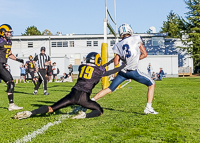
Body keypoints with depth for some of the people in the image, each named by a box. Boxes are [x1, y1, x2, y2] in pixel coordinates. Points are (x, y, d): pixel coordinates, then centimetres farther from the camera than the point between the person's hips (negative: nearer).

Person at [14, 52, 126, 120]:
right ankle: (85, 115, -14)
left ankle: (30, 113, -13)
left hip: (73, 94, 4)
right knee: (100, 111, 16)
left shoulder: (82, 67, 19)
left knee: (52, 108, 6)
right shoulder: (99, 71, 8)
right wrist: (123, 67, 43)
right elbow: (110, 73, 27)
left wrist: (107, 64, 48)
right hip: (84, 97, -4)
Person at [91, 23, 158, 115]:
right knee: (151, 84, 13)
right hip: (133, 71, -4)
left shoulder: (118, 45, 10)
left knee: (110, 89, 15)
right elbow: (144, 54, 6)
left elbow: (116, 63, 9)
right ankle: (148, 108, 4)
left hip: (123, 71, 4)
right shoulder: (136, 39, 3)